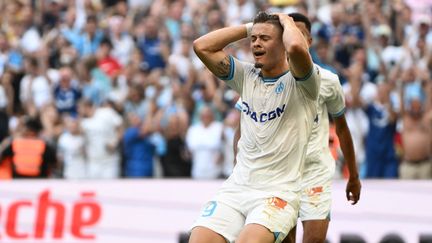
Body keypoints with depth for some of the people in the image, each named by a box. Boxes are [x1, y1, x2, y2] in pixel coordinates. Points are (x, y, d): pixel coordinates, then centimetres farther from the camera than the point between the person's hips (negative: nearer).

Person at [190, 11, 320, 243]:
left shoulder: (299, 82, -3)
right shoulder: (246, 76, 14)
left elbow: (296, 48, -25)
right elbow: (202, 46, 7)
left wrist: (286, 21, -5)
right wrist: (248, 28, 10)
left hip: (278, 192, -5)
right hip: (235, 188, 5)